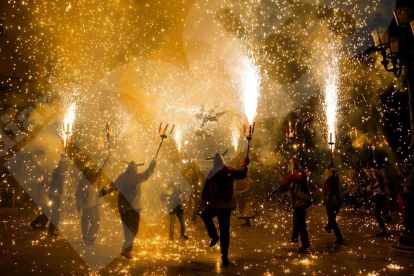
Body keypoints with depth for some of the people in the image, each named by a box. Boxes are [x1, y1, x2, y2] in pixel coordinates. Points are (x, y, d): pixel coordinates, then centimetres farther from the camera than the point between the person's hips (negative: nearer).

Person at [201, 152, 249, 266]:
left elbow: (206, 190, -8)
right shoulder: (230, 171, -1)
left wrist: (204, 201, 6)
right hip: (227, 205, 3)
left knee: (205, 215, 28)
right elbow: (242, 174, 17)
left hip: (215, 204, -3)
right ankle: (224, 255, 5)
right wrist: (244, 165, 34)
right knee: (225, 229, 9)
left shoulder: (212, 174, -10)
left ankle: (214, 235, 11)